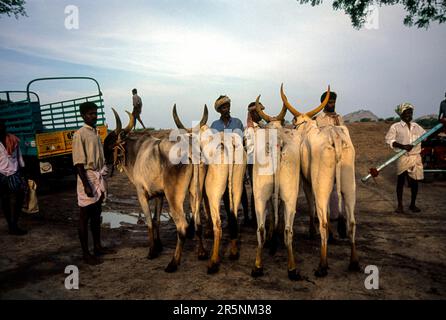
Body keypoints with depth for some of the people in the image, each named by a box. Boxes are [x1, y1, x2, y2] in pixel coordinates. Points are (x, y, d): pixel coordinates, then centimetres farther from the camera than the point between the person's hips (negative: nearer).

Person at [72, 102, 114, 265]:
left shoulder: (96, 132, 11)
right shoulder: (80, 134, -12)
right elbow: (79, 163, -16)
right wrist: (86, 185, -21)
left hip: (99, 178, 8)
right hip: (87, 178, -7)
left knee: (96, 215, 16)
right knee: (85, 217, 3)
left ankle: (97, 247, 29)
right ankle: (86, 253, 12)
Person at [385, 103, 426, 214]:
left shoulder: (416, 126, 13)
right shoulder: (395, 127, -3)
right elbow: (389, 140, -9)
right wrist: (402, 146, -19)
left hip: (416, 157, 4)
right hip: (403, 157, -4)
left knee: (415, 181, 8)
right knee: (401, 180, 1)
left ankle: (412, 204, 23)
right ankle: (400, 205, 10)